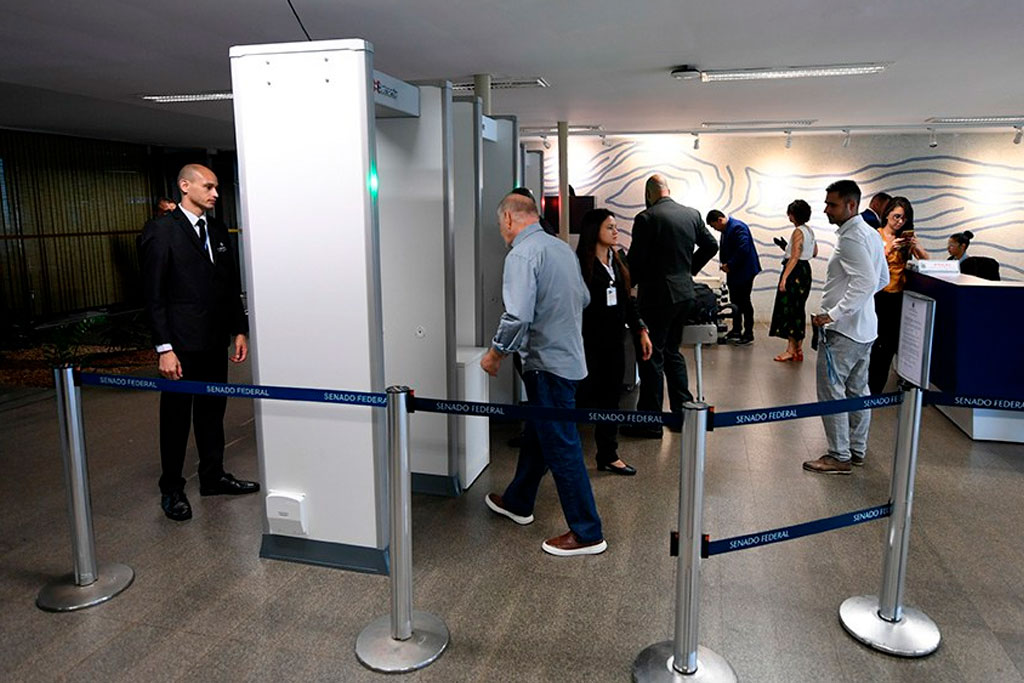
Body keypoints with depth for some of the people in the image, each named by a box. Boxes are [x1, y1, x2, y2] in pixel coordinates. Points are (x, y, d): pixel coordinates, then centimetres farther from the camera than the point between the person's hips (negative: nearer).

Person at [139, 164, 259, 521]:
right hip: (182, 344, -6)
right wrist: (164, 348, -15)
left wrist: (239, 330, 9)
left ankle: (213, 477, 30)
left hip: (215, 341, 6)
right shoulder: (161, 231, -9)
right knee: (176, 417, 6)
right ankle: (171, 490, 20)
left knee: (213, 411, 16)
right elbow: (154, 294, -11)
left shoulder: (217, 231, 10)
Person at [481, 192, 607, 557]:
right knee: (536, 435, 22)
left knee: (561, 448, 0)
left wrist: (495, 354, -13)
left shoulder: (522, 255, -18)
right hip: (569, 355, 9)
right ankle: (517, 502, 40)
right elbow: (584, 299, 18)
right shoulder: (562, 247, 10)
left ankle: (587, 533, 10)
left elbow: (517, 317, -27)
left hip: (547, 363, -9)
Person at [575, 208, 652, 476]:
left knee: (611, 397, 12)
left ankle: (608, 455, 22)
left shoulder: (617, 261, 12)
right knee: (584, 396, -2)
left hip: (613, 341, 7)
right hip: (588, 342, -7)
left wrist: (641, 330, 10)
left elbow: (627, 301, 16)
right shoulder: (580, 264, -11)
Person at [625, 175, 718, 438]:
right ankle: (683, 410, 24)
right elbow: (711, 245, 16)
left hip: (657, 295, -7)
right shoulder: (692, 214, 7)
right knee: (672, 351, 19)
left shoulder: (646, 218, -13)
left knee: (651, 357, 0)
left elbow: (636, 259, -13)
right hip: (685, 292, 7)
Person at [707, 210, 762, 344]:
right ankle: (736, 331, 21)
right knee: (735, 302, 12)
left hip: (744, 271, -9)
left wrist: (730, 265, -18)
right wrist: (724, 264, 4)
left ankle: (748, 334, 4)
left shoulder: (737, 227, -17)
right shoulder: (726, 229, 13)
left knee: (744, 302, -4)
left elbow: (743, 249, -25)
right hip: (734, 273, 9)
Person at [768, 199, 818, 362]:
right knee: (798, 309, 13)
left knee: (788, 308, -5)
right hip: (805, 270, 9)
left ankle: (791, 349, -3)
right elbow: (814, 253, 21)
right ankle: (798, 349, 18)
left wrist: (784, 278, -25)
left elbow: (794, 257, -22)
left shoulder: (798, 232, -15)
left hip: (795, 272, -9)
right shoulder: (809, 230, 12)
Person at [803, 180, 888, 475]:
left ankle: (839, 457, 3)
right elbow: (882, 278, 20)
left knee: (831, 392, -3)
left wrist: (833, 314, -30)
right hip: (864, 328, 10)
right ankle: (857, 449, 28)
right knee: (857, 391, 17)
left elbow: (867, 282, -29)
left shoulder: (850, 238, -18)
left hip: (841, 329, -10)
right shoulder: (871, 234, 12)